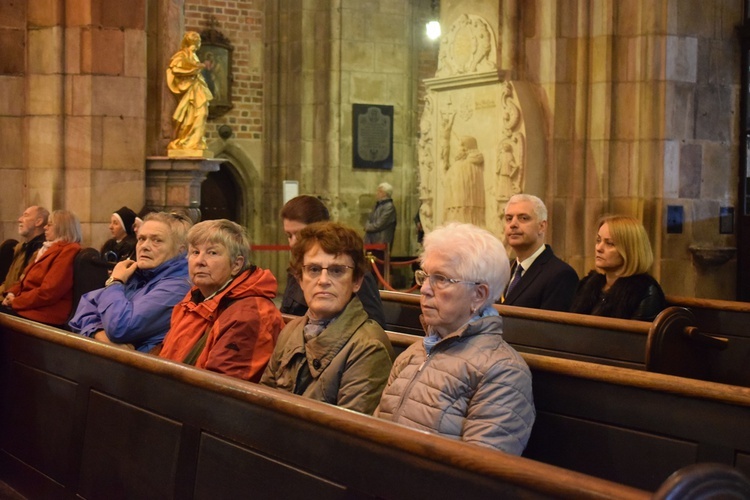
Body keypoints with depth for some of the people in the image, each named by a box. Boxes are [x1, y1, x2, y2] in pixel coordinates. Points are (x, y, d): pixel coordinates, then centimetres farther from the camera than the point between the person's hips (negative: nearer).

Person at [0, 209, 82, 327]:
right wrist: (12, 293, 3)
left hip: (43, 314, -9)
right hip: (27, 306, 9)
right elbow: (27, 280, 23)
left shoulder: (68, 251, -12)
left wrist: (15, 302, -11)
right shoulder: (49, 249, 21)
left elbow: (47, 292, -19)